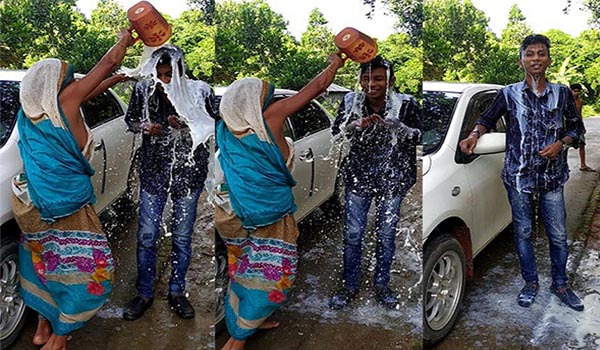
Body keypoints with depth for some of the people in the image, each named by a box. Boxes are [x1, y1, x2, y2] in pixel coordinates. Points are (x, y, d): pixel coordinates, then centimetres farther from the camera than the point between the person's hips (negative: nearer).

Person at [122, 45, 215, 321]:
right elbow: (130, 120, 9)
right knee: (147, 236, 5)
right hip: (153, 171, 1)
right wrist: (144, 127, -14)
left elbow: (212, 129, -2)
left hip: (188, 171, -1)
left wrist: (185, 125, -20)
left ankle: (177, 292, 29)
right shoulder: (143, 90, -6)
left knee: (182, 236, 10)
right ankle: (144, 293, 24)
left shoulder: (199, 91, -10)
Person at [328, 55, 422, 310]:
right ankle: (350, 286, 25)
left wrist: (395, 126, -30)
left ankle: (381, 285, 32)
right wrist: (358, 125, -25)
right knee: (352, 235, 7)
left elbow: (418, 136, -14)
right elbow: (336, 132, -6)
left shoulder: (405, 104, -11)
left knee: (387, 235, 12)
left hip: (392, 179, -1)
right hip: (359, 177, 1)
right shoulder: (351, 102, -5)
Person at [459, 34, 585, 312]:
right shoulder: (509, 94, -1)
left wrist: (561, 143, -8)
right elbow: (487, 119, 13)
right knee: (523, 232, 9)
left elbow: (577, 127, 11)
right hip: (519, 177, -1)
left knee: (558, 235, 7)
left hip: (552, 177, 1)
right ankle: (531, 283, 26)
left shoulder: (562, 93, 2)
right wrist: (474, 135, -7)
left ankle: (560, 285, 26)